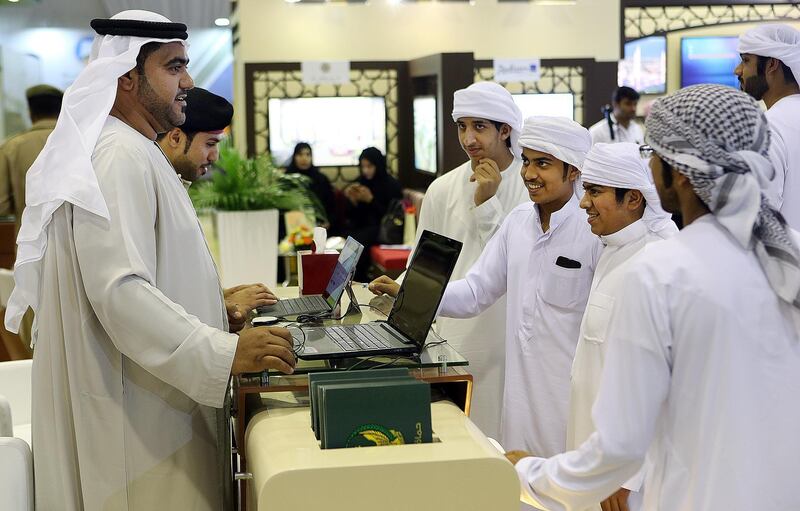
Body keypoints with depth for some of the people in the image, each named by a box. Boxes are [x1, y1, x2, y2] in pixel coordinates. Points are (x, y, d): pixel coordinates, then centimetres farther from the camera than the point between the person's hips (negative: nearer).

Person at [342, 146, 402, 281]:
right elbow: (352, 217, 10)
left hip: (386, 230, -5)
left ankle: (360, 280, -17)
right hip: (363, 226, 5)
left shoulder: (392, 185, -4)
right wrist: (352, 201, -10)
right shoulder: (361, 182, 10)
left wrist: (371, 200, -19)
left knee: (359, 239, -32)